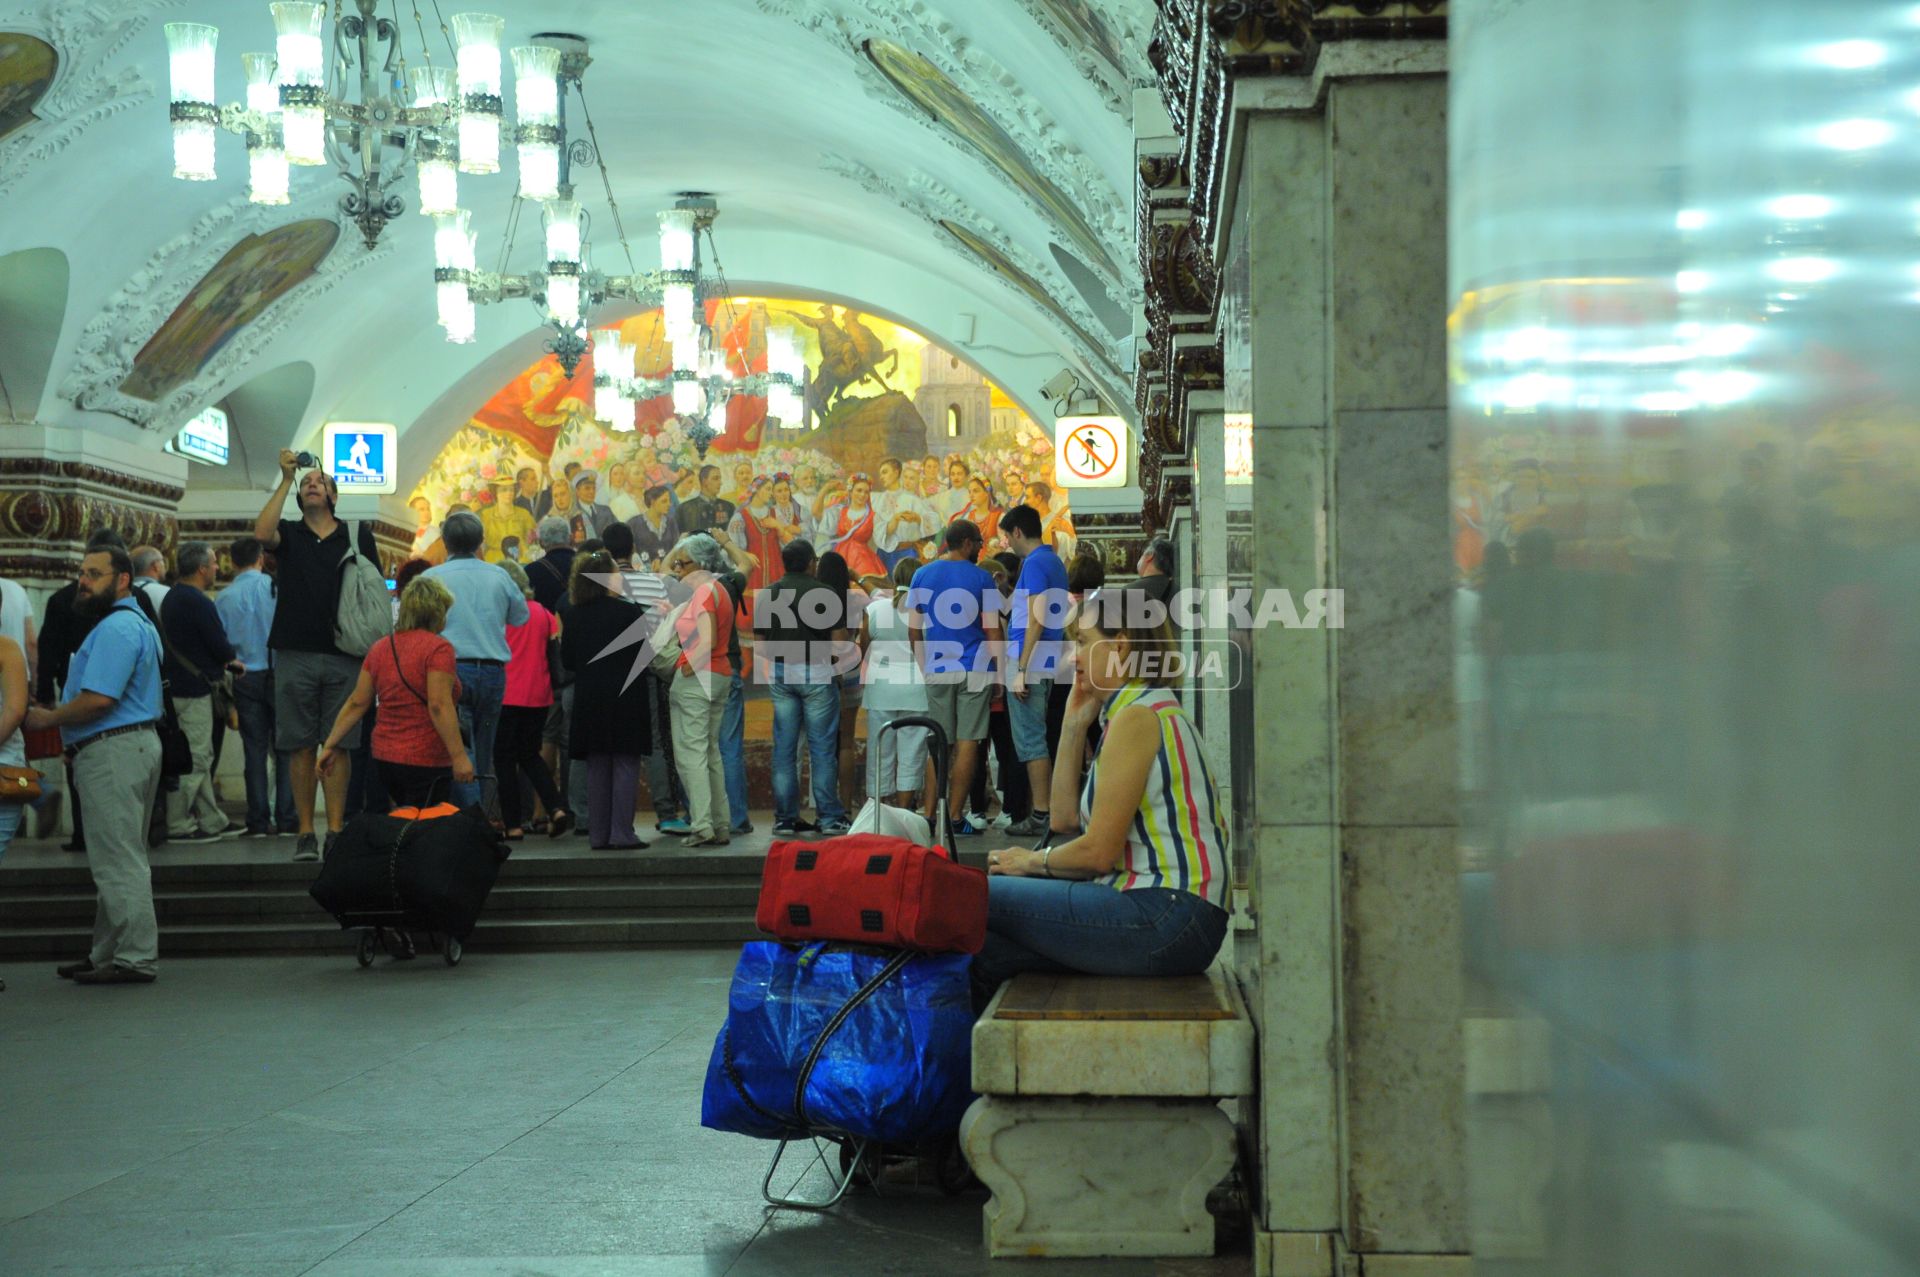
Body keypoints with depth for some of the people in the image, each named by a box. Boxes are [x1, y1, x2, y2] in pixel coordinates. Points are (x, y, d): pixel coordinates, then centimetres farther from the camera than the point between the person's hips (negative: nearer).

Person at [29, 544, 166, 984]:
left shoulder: (115, 628, -16)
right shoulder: (138, 624, 19)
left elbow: (98, 700, -24)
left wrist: (47, 719, -9)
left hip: (112, 749, -11)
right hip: (138, 742, 11)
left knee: (119, 861, -8)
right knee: (123, 859, 14)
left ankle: (136, 958, -6)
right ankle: (109, 953, 21)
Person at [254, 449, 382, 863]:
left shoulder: (358, 536, 11)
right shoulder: (289, 534, 10)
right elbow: (262, 534, -14)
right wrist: (286, 480, -11)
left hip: (344, 658, 0)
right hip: (295, 655, 0)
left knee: (339, 745, -1)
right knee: (300, 746, 1)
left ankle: (336, 831, 2)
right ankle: (305, 832, 5)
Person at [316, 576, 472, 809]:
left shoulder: (380, 648, 9)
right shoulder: (438, 648, -12)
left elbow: (357, 703, 8)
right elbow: (439, 706, -21)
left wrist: (330, 745, 13)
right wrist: (459, 755, -22)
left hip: (384, 755, 7)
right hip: (426, 761, -7)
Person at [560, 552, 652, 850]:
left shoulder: (574, 616, 0)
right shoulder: (627, 611, -10)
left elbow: (567, 659, 6)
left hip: (589, 699, 4)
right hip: (625, 699, -4)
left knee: (597, 768, 10)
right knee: (625, 766, 1)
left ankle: (598, 835, 10)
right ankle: (622, 834, -3)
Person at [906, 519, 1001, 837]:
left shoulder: (922, 576, 5)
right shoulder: (981, 577, -3)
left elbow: (913, 628, 5)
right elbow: (993, 629, -4)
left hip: (937, 670, 3)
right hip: (976, 669, -3)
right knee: (967, 743, 0)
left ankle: (929, 815, 5)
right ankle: (955, 817, -2)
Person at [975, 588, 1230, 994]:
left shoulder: (1138, 716, -12)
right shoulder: (1149, 711, 21)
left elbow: (1097, 851, -15)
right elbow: (1066, 821, 19)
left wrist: (1032, 861, 4)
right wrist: (1075, 724, 15)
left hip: (1166, 920, -10)